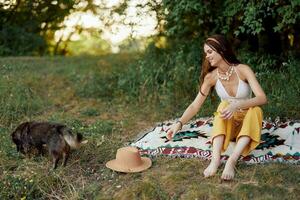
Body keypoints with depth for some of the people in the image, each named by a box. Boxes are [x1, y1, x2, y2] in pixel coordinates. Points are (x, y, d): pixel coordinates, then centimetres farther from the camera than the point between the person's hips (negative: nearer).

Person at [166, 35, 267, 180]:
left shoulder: (243, 70, -15)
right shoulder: (211, 76, -9)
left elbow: (262, 98, -25)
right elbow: (195, 105, -13)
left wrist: (237, 105, -41)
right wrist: (179, 123, -29)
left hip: (247, 122, -1)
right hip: (227, 124, 1)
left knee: (255, 110, -32)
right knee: (224, 105, -29)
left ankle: (232, 160, -45)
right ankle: (215, 159, -46)